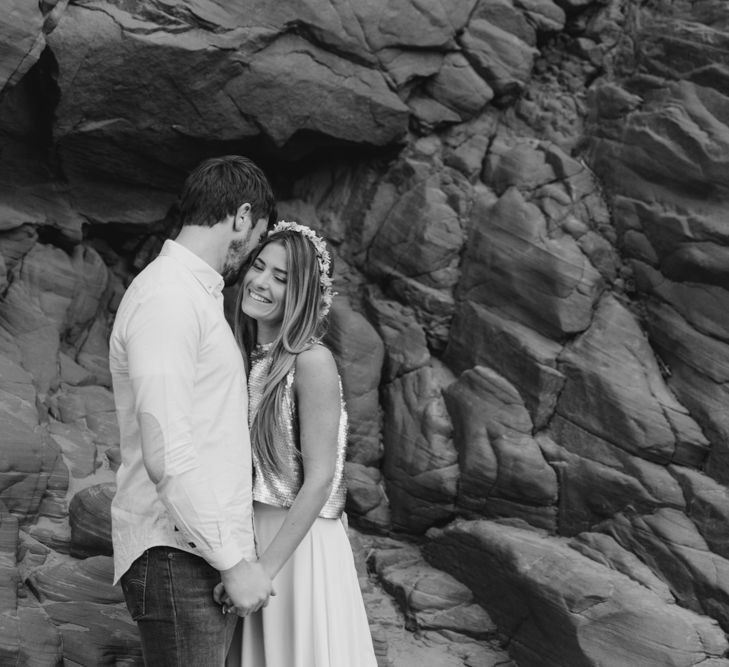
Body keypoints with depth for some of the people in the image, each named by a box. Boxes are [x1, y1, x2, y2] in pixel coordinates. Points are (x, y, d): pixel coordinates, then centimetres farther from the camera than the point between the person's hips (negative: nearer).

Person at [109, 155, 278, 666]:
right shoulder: (166, 298, -14)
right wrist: (233, 560, -18)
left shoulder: (195, 296, 19)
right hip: (178, 559, -10)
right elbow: (166, 456, -21)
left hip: (209, 553, 10)